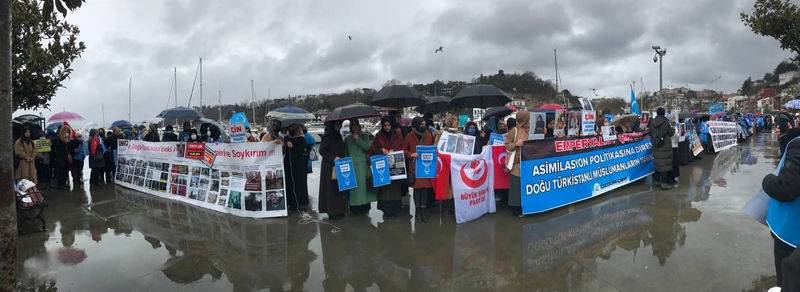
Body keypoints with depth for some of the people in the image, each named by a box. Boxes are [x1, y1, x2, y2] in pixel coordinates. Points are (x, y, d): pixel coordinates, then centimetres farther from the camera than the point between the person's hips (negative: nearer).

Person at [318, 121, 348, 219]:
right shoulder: (327, 137, -10)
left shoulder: (338, 136, 13)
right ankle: (332, 212, 2)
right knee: (331, 188, -5)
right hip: (330, 166, -8)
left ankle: (340, 210, 16)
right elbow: (322, 151, -14)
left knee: (340, 187, 8)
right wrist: (333, 158, -21)